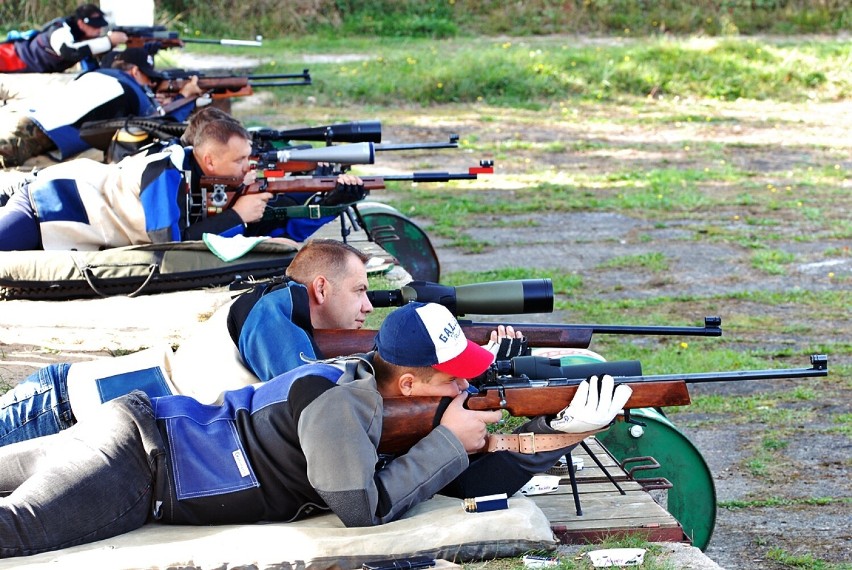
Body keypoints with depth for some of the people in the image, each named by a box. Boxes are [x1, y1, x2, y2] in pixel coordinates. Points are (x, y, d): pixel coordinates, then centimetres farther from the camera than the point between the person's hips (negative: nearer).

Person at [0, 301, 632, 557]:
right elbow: (366, 508, -24)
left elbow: (466, 480, 8)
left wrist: (564, 433, 0)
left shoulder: (379, 392, 5)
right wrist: (447, 441, -15)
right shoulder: (337, 402, -21)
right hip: (132, 465, -8)